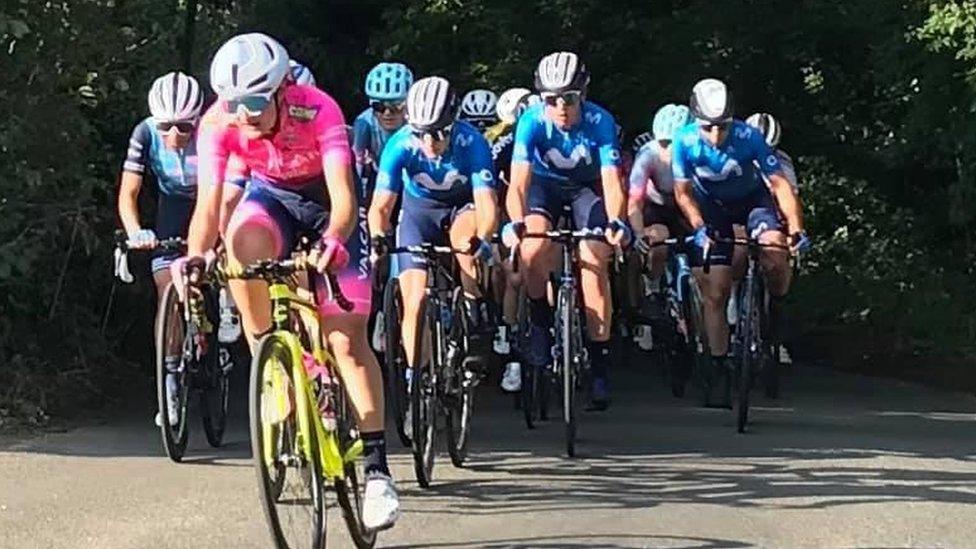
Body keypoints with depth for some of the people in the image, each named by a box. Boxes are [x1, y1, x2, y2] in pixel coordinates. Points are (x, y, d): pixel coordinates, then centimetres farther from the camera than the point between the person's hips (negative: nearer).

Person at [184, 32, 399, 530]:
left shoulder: (317, 110, -34)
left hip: (323, 201, -2)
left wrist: (334, 242, -60)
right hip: (270, 196, 2)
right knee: (242, 242, -36)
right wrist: (194, 256, -51)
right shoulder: (217, 123, -26)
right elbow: (209, 203, -32)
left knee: (346, 336, -11)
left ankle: (376, 468, -7)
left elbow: (343, 194, -41)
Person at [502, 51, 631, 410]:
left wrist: (617, 223, -52)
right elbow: (519, 181, -36)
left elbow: (612, 181, -34)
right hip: (544, 184, 0)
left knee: (595, 265, -15)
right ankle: (541, 325, -5)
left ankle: (599, 366, -9)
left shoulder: (600, 122, -29)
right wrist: (515, 223, -54)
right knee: (534, 247, -28)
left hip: (586, 186, 0)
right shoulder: (532, 122, -29)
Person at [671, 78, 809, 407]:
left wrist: (796, 229, -36)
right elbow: (683, 192, -14)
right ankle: (719, 370, 3)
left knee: (775, 257, -31)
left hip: (752, 199, -1)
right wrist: (699, 229, -29)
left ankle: (777, 308, 1)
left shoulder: (748, 137, -29)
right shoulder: (685, 141, -25)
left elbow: (779, 183, -27)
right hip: (711, 208, 1)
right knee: (714, 292, -7)